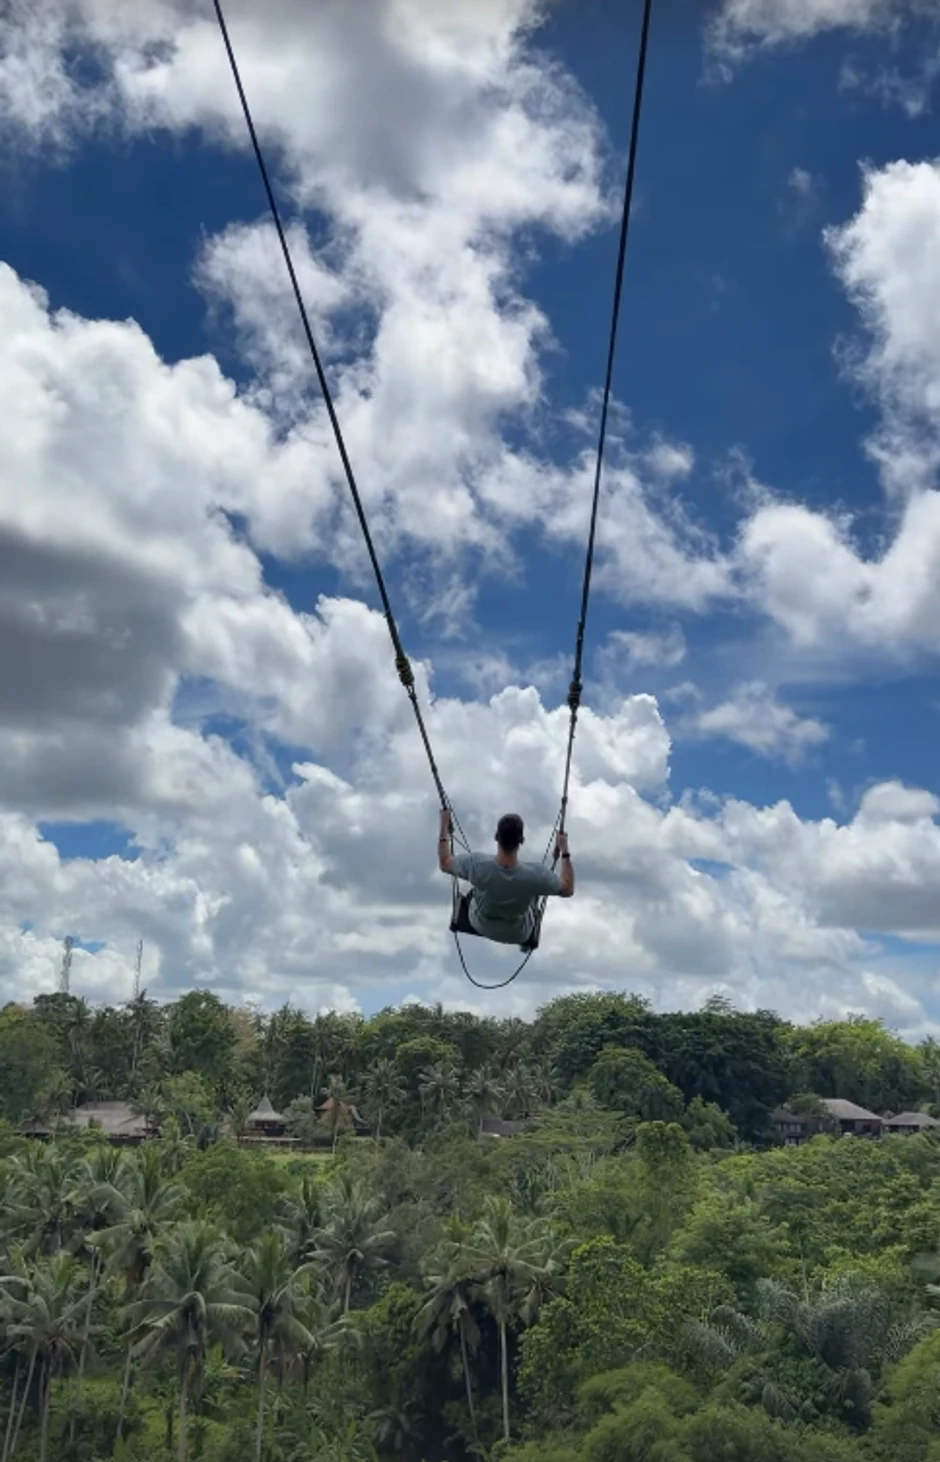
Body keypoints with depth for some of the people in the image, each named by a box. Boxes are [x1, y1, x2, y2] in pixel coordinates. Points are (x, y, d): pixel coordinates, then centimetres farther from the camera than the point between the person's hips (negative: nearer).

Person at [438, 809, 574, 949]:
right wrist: (564, 851, -12)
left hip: (479, 925, 1)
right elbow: (567, 890, -19)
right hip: (517, 934, -1)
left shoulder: (477, 864, -36)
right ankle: (526, 941, 54)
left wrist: (444, 827, -4)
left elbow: (444, 864, -15)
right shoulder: (535, 874, -39)